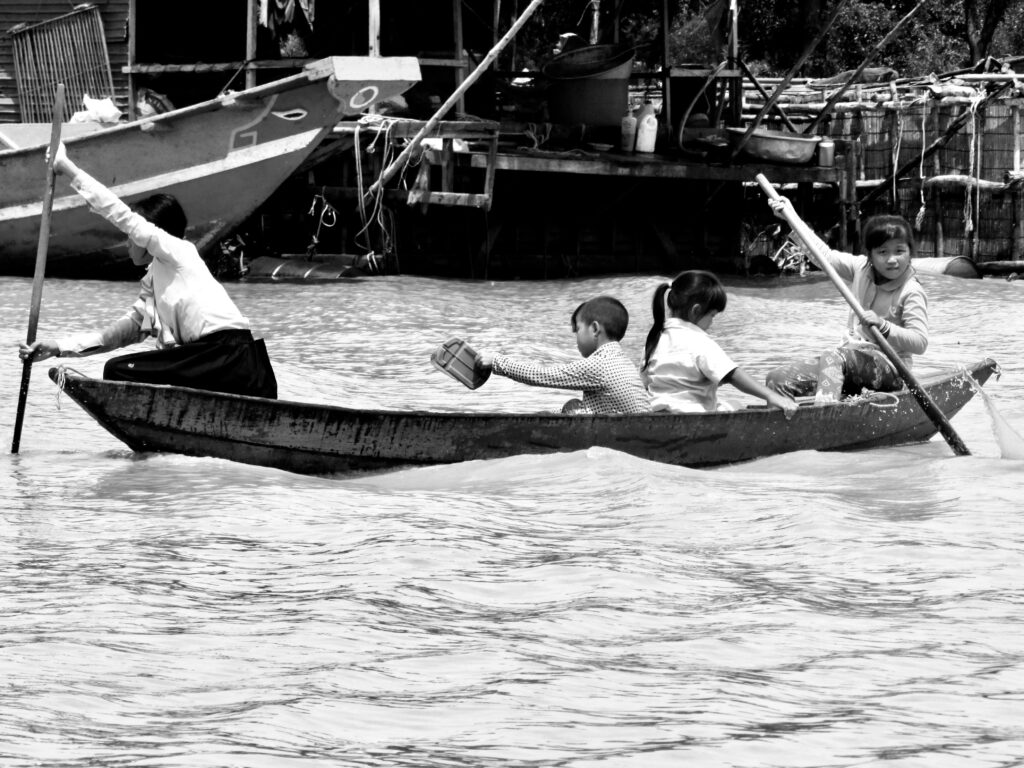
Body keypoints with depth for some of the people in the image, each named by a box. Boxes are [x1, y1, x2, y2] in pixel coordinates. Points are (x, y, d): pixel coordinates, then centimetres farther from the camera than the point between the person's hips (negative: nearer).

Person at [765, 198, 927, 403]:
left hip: (889, 367, -7)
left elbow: (920, 343, -19)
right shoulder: (861, 268, 8)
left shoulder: (912, 293, -11)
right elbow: (825, 254, 20)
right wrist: (791, 215, 19)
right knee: (777, 380, -9)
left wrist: (884, 327, -34)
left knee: (833, 357, -37)